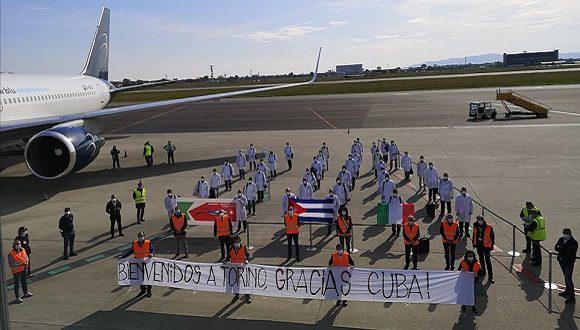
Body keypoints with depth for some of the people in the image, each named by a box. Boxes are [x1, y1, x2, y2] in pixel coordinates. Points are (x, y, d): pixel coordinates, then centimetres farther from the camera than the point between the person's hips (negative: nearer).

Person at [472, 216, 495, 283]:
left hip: (486, 246, -5)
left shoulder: (489, 227, -13)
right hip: (479, 245, 5)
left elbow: (492, 236, -4)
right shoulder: (475, 226, -1)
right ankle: (483, 271, 36)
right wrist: (474, 243, 15)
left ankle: (490, 276, -1)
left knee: (488, 261, -5)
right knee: (481, 259, 19)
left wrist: (492, 245, -3)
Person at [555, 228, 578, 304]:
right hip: (562, 261, 7)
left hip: (569, 263, -7)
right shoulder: (561, 239, 3)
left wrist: (561, 250, -20)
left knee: (568, 279, -9)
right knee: (566, 277, 22)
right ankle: (567, 291, 37)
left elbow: (571, 253, -23)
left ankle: (572, 297, -4)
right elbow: (556, 247, -1)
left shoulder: (574, 243, -17)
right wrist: (565, 250, -17)